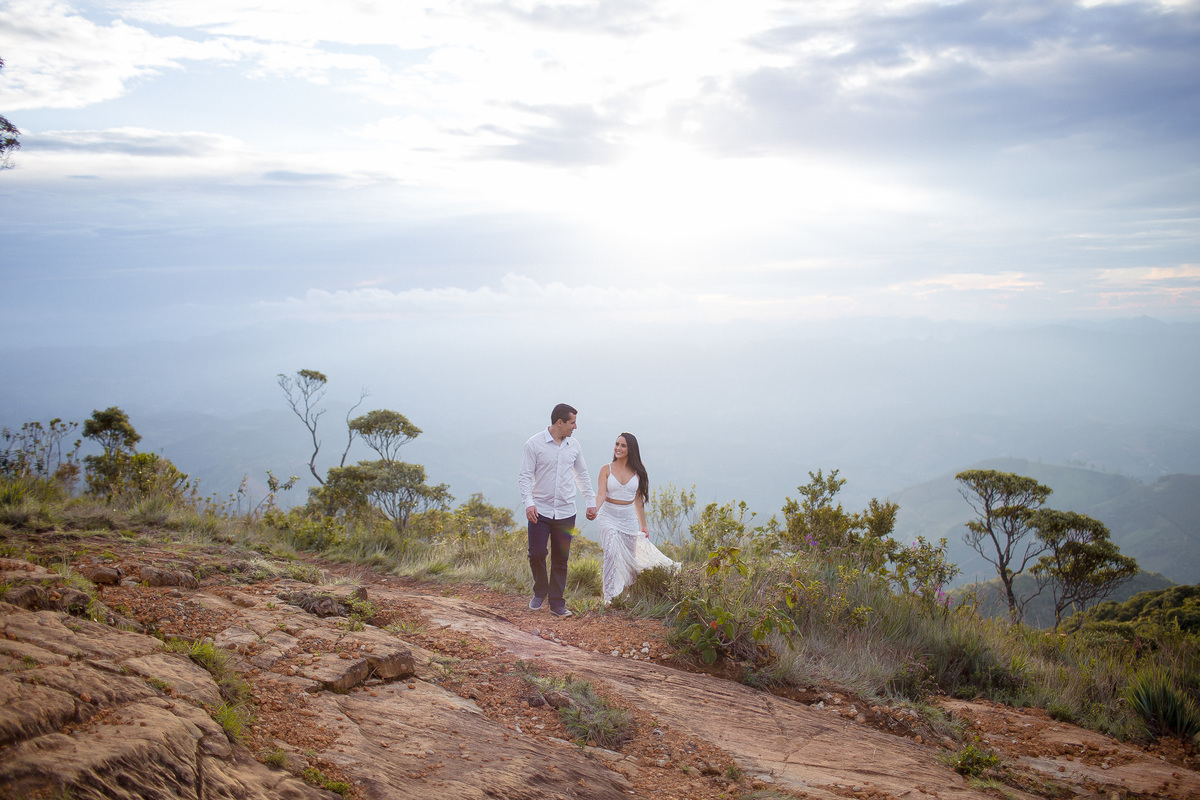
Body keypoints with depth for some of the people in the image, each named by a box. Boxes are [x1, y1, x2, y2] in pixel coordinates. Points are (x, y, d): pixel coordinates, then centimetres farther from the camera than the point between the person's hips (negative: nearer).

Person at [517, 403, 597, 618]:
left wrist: (591, 501, 15)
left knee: (561, 560, 4)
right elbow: (524, 476, -7)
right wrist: (528, 503, -20)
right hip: (540, 511, -3)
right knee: (536, 554, -5)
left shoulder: (574, 446, 8)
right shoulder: (534, 444, -5)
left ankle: (557, 603, 14)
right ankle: (540, 592, 22)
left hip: (566, 512, 3)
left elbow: (582, 475, 20)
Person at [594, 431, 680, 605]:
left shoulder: (637, 472, 3)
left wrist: (643, 525, 10)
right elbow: (601, 494, -14)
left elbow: (638, 500, 8)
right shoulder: (606, 469, -4)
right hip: (609, 517, -3)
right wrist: (594, 509, -35)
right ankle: (609, 596, -10)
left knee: (630, 557, 8)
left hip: (629, 518, 3)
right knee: (611, 554, -17)